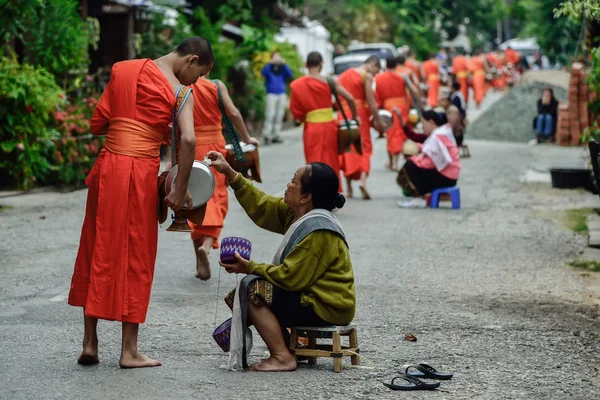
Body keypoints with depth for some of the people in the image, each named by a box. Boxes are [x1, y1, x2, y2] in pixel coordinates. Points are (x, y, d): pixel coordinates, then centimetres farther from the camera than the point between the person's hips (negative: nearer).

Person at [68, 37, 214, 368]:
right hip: (140, 172, -4)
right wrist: (180, 190, -10)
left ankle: (89, 343, 17)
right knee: (135, 258, 5)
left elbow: (97, 124, 11)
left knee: (97, 252, 14)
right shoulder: (179, 91, -3)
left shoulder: (123, 70, 11)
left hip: (107, 166, 4)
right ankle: (129, 351, 9)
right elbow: (188, 140, -17)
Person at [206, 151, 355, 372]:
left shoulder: (318, 231, -24)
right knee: (237, 296, 12)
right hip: (312, 297, 10)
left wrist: (249, 267, -15)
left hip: (327, 308, -10)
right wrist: (229, 173, 10)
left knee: (252, 290, -18)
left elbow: (290, 277, -25)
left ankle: (282, 357, -15)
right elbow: (261, 206, 12)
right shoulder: (296, 213, 4)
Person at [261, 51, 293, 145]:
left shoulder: (283, 69, 13)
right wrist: (271, 63, -23)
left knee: (279, 116, 1)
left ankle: (275, 136, 5)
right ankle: (266, 135, -13)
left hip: (282, 94, 3)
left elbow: (290, 75, -4)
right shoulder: (269, 68, 7)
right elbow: (264, 73, -13)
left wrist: (284, 64, -15)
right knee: (270, 115, -13)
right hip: (271, 94, -3)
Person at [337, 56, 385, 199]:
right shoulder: (367, 76, -5)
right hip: (359, 114, -5)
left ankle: (349, 187, 11)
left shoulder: (343, 75, 16)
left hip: (343, 115, 5)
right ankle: (363, 180, -21)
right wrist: (378, 121, -6)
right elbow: (371, 101, -10)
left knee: (347, 150, 11)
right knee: (364, 147, 1)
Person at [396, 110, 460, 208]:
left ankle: (419, 199, -8)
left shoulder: (437, 137, -18)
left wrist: (414, 159, -9)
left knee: (409, 168, -11)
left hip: (445, 177, -10)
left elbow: (430, 162, -22)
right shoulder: (443, 132, 15)